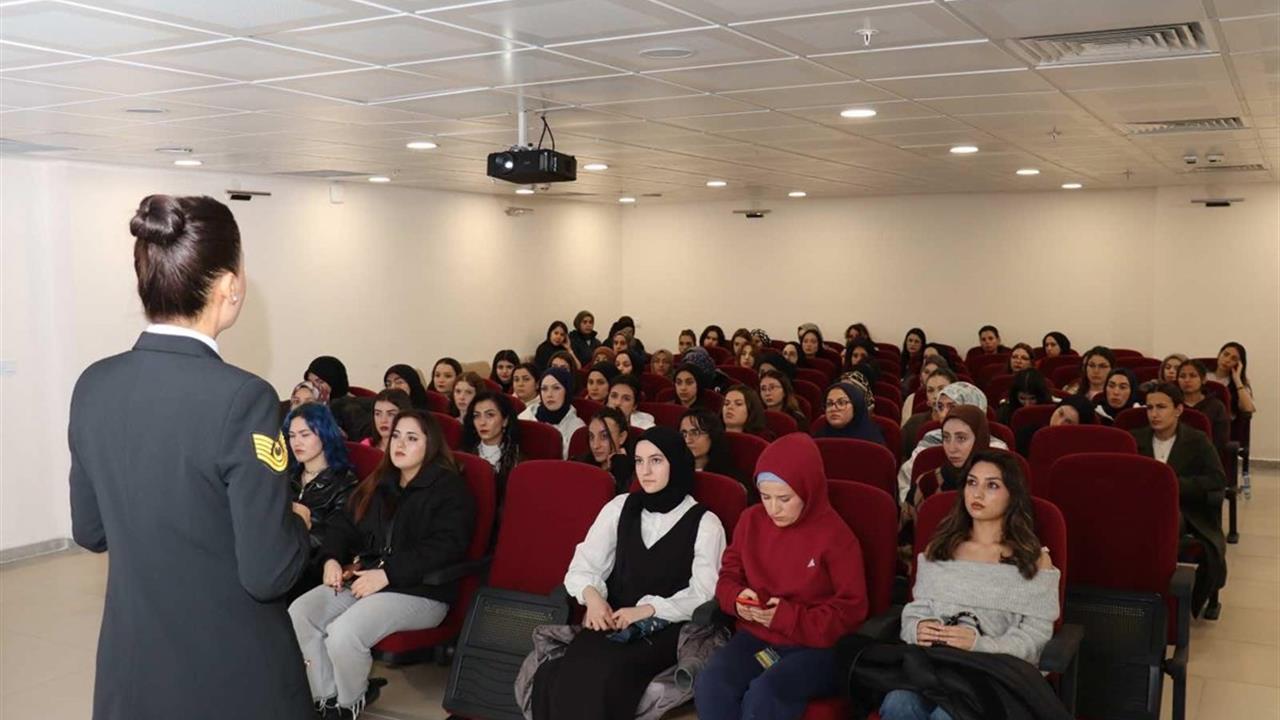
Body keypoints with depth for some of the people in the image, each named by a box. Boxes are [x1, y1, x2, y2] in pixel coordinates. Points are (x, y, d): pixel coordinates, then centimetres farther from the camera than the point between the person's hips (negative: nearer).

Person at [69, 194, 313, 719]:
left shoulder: (92, 386, -4)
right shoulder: (241, 398, -24)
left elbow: (90, 531, 8)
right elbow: (267, 574, -21)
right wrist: (299, 523, -3)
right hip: (232, 674, -5)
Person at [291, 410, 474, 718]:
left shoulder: (450, 489, -5)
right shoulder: (378, 483, 18)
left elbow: (445, 547, -17)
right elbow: (345, 524, 21)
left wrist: (387, 574, -23)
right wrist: (333, 559, -2)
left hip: (420, 591, -7)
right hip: (364, 578, 8)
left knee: (343, 633, -28)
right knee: (299, 612, -14)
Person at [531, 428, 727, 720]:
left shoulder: (705, 523, 0)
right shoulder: (620, 507, 11)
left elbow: (704, 595, -5)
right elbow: (584, 565, 10)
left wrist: (648, 609, -17)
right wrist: (592, 595, -12)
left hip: (666, 630, -3)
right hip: (614, 621, 3)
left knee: (605, 676, -31)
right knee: (568, 673, -28)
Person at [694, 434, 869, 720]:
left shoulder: (835, 536, -9)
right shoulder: (750, 520, 5)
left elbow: (851, 611, -9)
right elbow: (728, 576, 16)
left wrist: (788, 618, -19)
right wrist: (736, 598, -8)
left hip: (814, 648, -4)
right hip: (756, 637, 4)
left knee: (762, 694, -35)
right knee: (709, 684, -28)